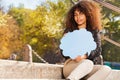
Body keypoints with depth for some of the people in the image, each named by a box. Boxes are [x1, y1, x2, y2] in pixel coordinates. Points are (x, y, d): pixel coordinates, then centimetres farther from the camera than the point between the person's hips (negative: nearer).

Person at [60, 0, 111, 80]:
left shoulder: (94, 31, 14)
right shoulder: (69, 31, 10)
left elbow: (98, 50, 0)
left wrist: (85, 56, -20)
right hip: (71, 64, -3)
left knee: (106, 69, -27)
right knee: (88, 63, -33)